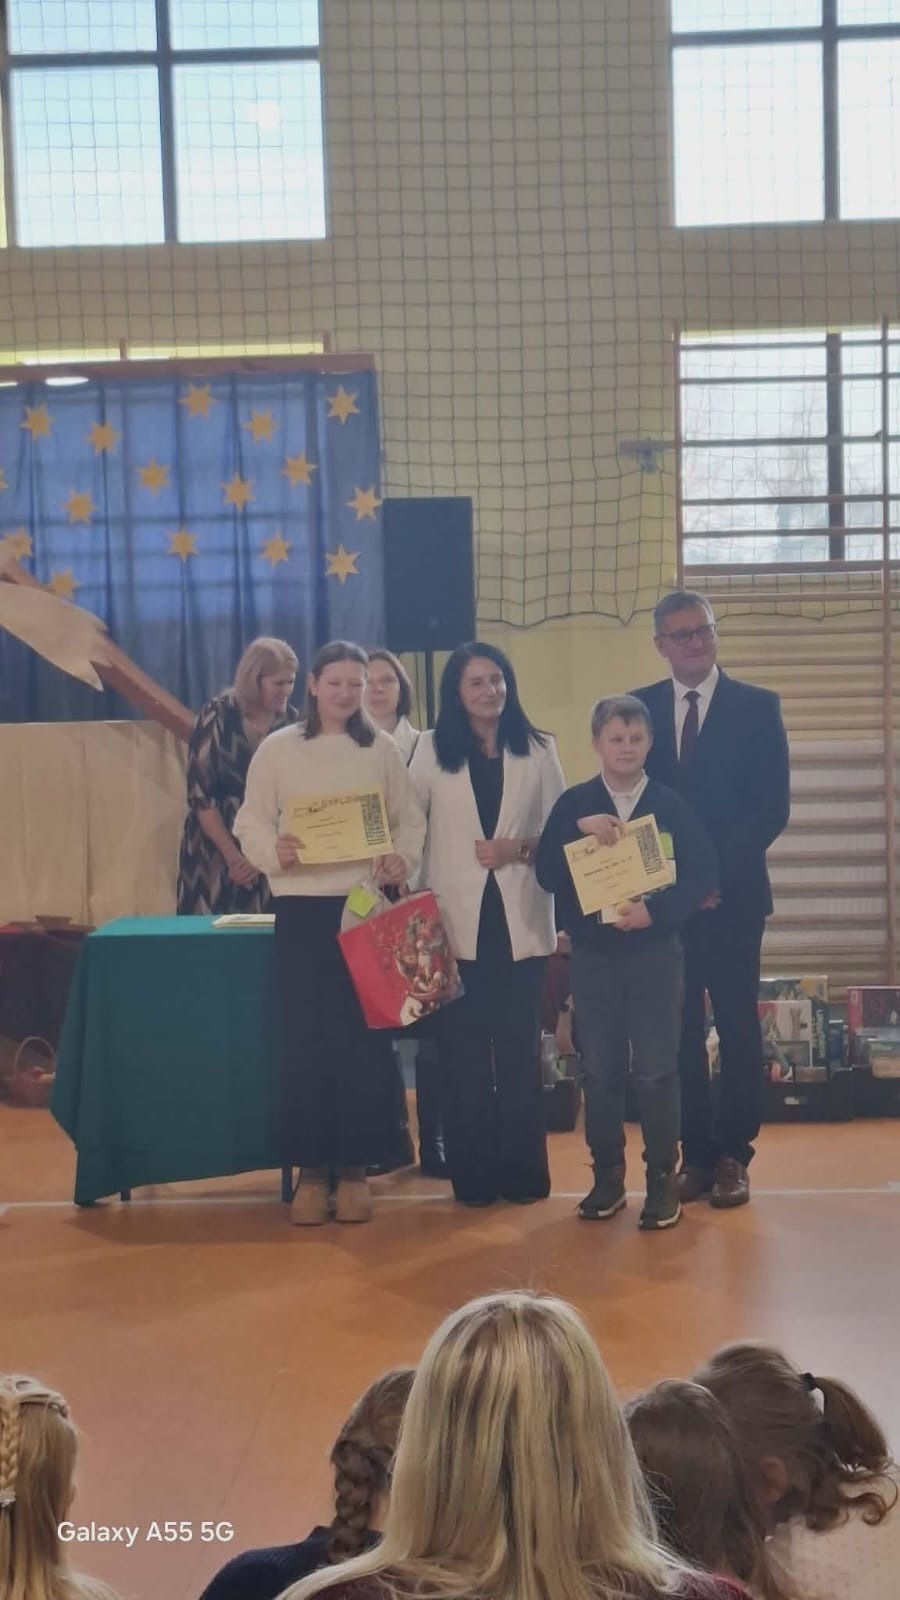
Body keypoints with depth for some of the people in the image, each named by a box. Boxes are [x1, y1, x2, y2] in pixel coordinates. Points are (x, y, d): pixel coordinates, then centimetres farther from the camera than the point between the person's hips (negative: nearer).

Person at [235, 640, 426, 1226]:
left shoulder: (383, 749, 6)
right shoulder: (278, 749, 3)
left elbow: (411, 819, 7)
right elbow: (251, 822, 2)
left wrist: (402, 858, -12)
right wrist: (274, 852, -18)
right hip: (302, 906, -1)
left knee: (365, 1036, 2)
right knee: (306, 1037, 2)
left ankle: (355, 1167, 13)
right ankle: (312, 1169, 12)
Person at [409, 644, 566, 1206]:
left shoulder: (538, 749, 5)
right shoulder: (432, 749, 5)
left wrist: (520, 849, -12)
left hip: (520, 918, 0)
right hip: (457, 918, 0)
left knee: (520, 1046, 6)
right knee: (464, 1047, 3)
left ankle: (523, 1170, 16)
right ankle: (473, 1174, 12)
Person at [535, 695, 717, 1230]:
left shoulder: (672, 805, -1)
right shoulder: (574, 804, 2)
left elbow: (702, 875, -5)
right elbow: (547, 875, -6)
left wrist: (655, 911, -17)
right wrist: (580, 830, -20)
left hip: (655, 951, -1)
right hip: (593, 954, 2)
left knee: (656, 1070, 1)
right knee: (600, 1070, 7)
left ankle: (663, 1178, 12)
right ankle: (608, 1175, 19)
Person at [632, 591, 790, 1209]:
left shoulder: (757, 706, 0)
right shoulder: (639, 708, 7)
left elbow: (773, 807, -6)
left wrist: (718, 869, -15)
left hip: (733, 894, -2)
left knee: (737, 1028, 4)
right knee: (680, 1030, 6)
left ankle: (733, 1157, 12)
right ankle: (697, 1153, 15)